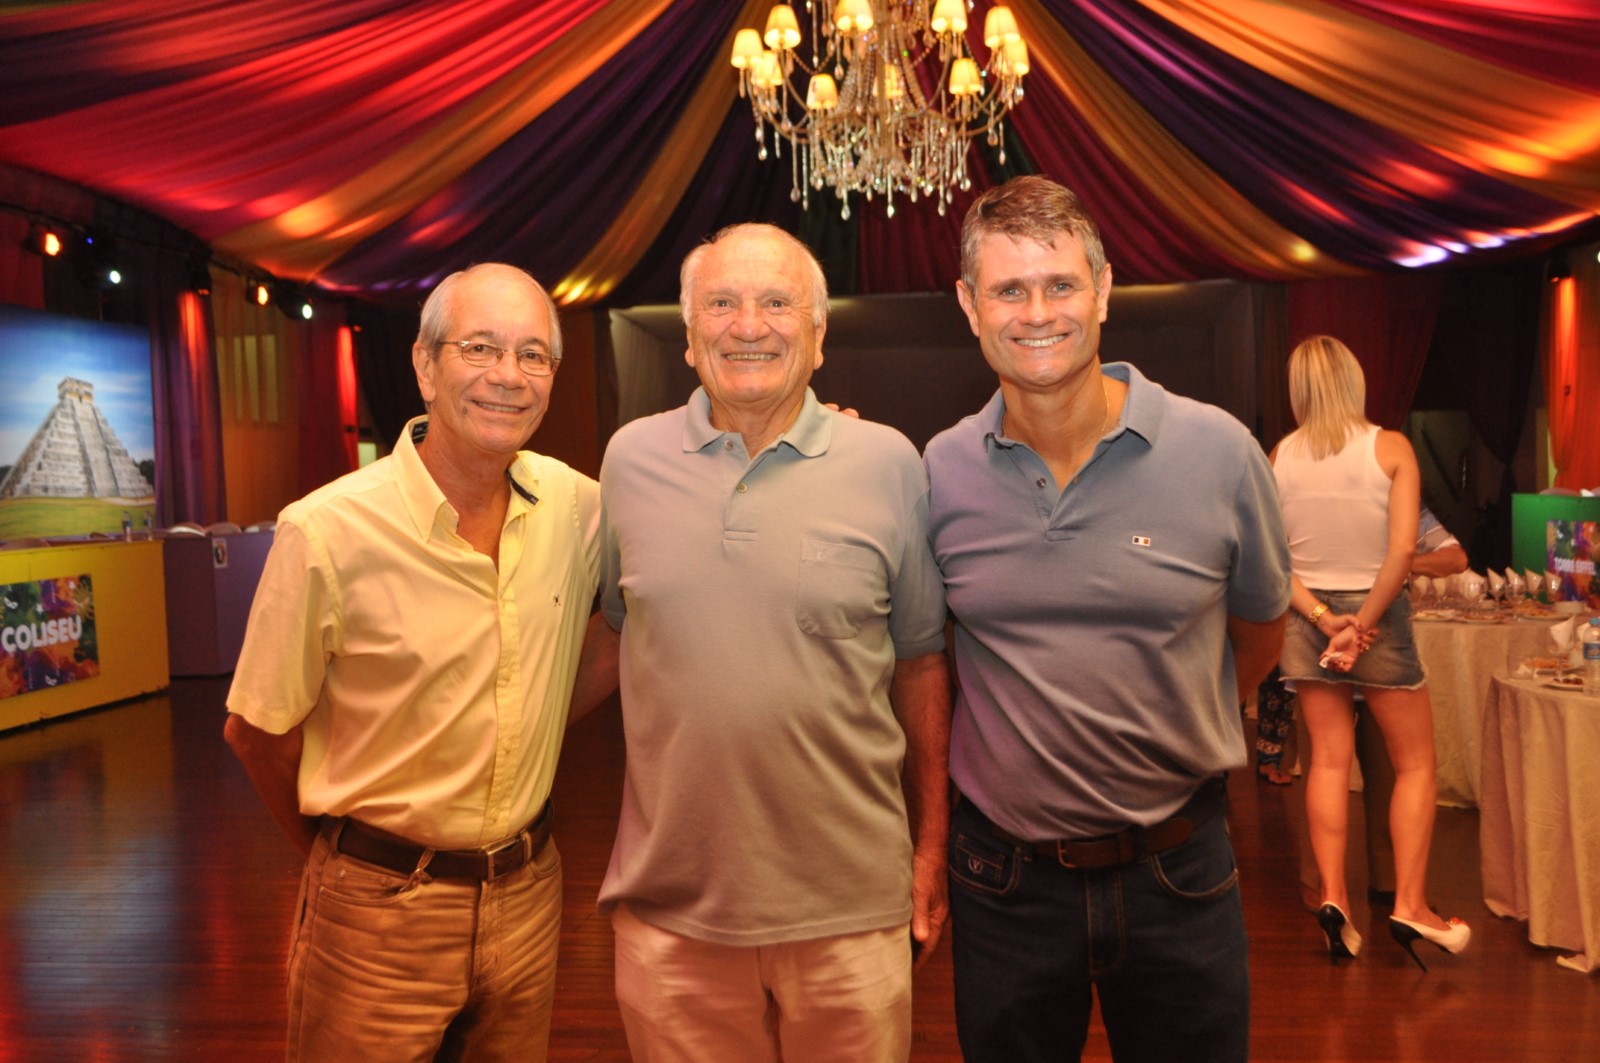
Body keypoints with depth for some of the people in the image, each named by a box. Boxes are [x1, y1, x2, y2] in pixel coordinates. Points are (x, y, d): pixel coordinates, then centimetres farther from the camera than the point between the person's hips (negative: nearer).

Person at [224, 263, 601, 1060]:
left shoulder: (574, 503, -7)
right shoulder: (326, 531, -18)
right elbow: (256, 730, -7)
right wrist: (349, 857, 4)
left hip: (529, 896, 4)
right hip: (380, 911, -4)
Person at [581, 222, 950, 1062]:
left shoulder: (888, 464, -3)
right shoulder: (629, 459, 1)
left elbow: (918, 661, 3)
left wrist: (931, 846, 6)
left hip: (849, 907, -1)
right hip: (671, 907, 1)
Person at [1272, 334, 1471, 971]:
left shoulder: (1279, 458, -1)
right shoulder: (1391, 448, -8)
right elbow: (1403, 549, -17)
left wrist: (1322, 617, -8)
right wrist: (1361, 625, -13)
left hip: (1308, 617, 3)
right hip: (1377, 611, -3)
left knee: (1330, 758, 9)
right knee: (1415, 762, 10)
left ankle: (1333, 895, 8)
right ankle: (1410, 904, 9)